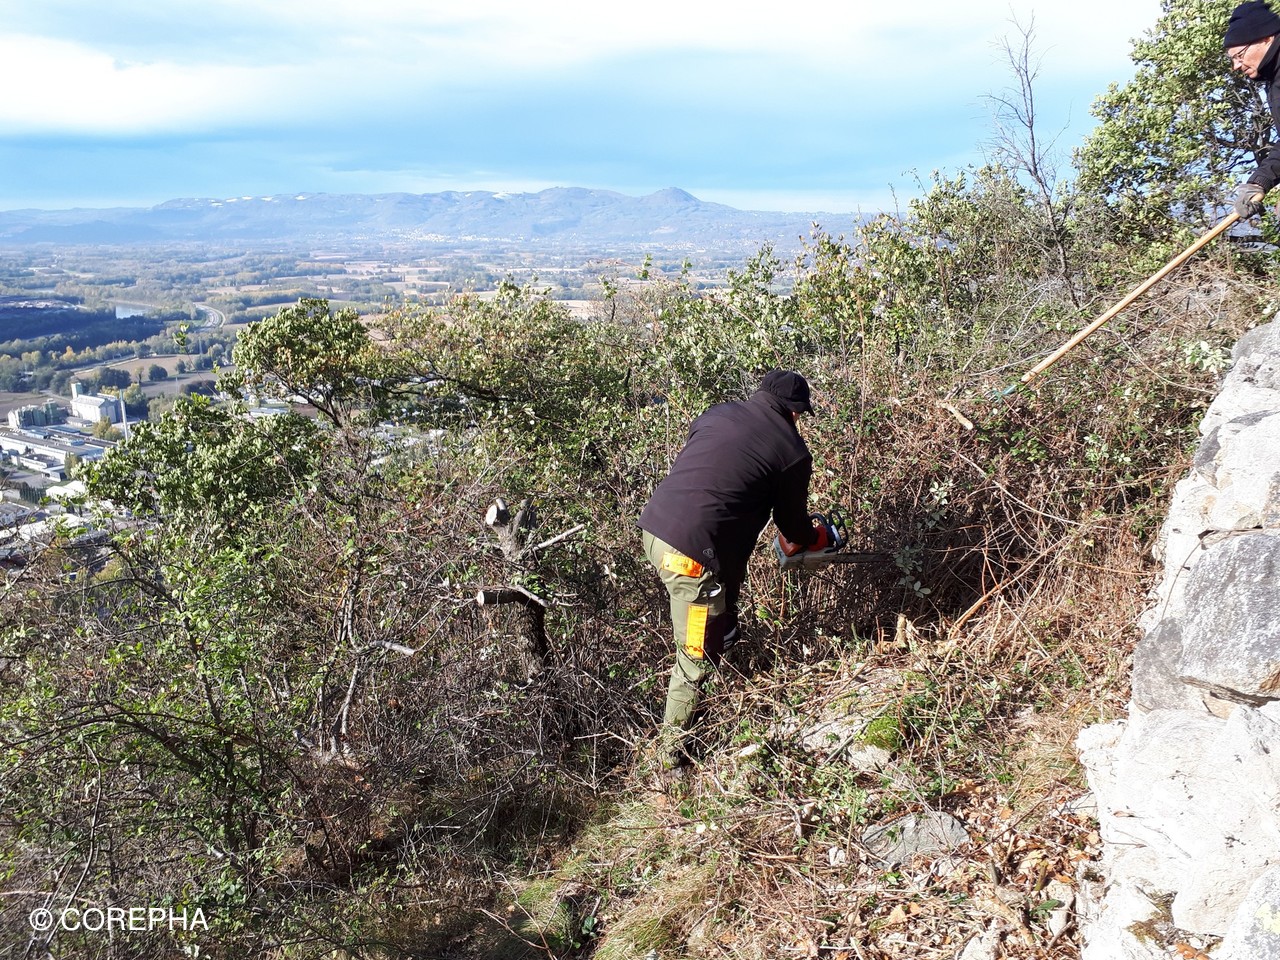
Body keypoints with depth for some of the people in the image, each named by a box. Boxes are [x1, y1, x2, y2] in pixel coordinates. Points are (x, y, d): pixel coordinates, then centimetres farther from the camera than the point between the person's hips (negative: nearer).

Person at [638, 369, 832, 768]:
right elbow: (793, 526, 12)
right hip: (693, 553, -6)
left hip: (652, 525, 7)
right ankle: (673, 745, 23)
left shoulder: (717, 413, 14)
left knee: (720, 613, 31)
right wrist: (820, 537, 37)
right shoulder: (792, 452, 1)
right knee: (697, 655, 10)